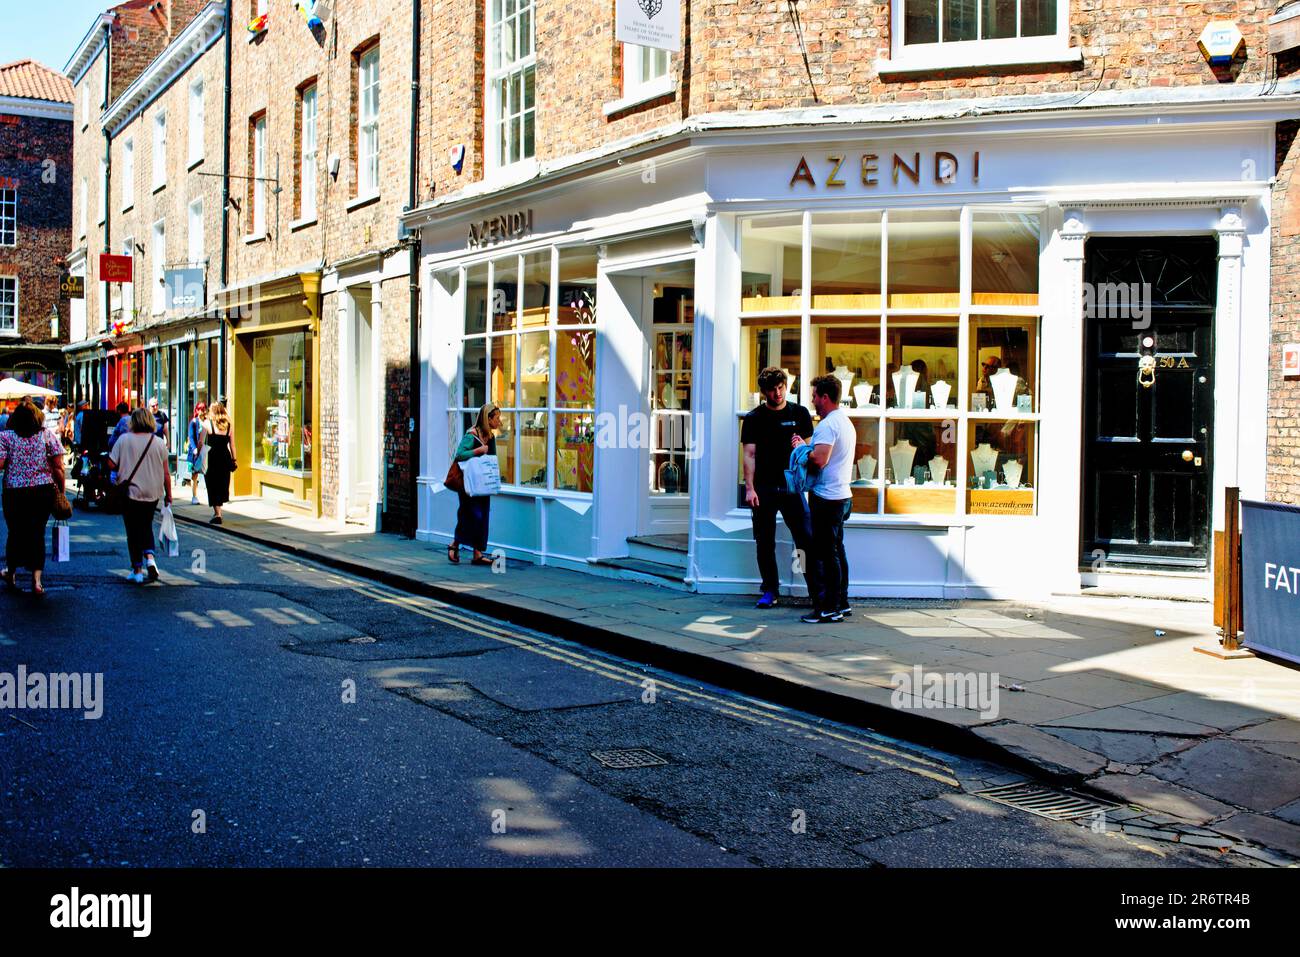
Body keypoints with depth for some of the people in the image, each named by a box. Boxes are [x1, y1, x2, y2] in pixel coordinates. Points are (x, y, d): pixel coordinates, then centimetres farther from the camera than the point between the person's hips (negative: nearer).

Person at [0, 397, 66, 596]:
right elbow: (58, 468, -5)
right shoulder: (48, 435, -2)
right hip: (44, 491, 0)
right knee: (38, 533, 7)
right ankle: (37, 580, 0)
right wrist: (61, 491, 4)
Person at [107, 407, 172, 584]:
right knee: (146, 526, 21)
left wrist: (123, 469, 15)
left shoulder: (124, 439, -6)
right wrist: (168, 496, 8)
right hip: (152, 493, 2)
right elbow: (166, 473, 0)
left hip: (130, 492, -2)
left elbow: (111, 464, -7)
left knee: (133, 531, 8)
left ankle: (137, 570, 11)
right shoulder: (159, 443, -2)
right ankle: (149, 558, -1)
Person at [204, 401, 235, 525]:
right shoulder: (229, 425, 3)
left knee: (213, 486, 1)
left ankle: (217, 514, -6)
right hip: (225, 458, 4)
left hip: (211, 458, -3)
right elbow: (232, 445, 6)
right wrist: (234, 459, 12)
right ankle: (217, 511, 27)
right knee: (223, 484, 16)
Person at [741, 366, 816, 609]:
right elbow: (749, 455, 1)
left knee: (806, 539, -5)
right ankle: (770, 590, 15)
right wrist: (749, 488, -7)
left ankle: (816, 591, 1)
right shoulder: (754, 418, 5)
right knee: (765, 543, 5)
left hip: (792, 486, 0)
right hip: (763, 488, 0)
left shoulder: (799, 413, 8)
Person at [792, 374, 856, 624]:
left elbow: (819, 459, -26)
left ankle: (829, 608, -4)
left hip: (827, 498, -10)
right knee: (837, 551, 15)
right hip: (842, 495, 10)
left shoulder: (827, 425, -16)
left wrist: (801, 447, -8)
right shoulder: (846, 422, 17)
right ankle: (842, 603, 21)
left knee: (826, 553, -6)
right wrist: (807, 445, 17)